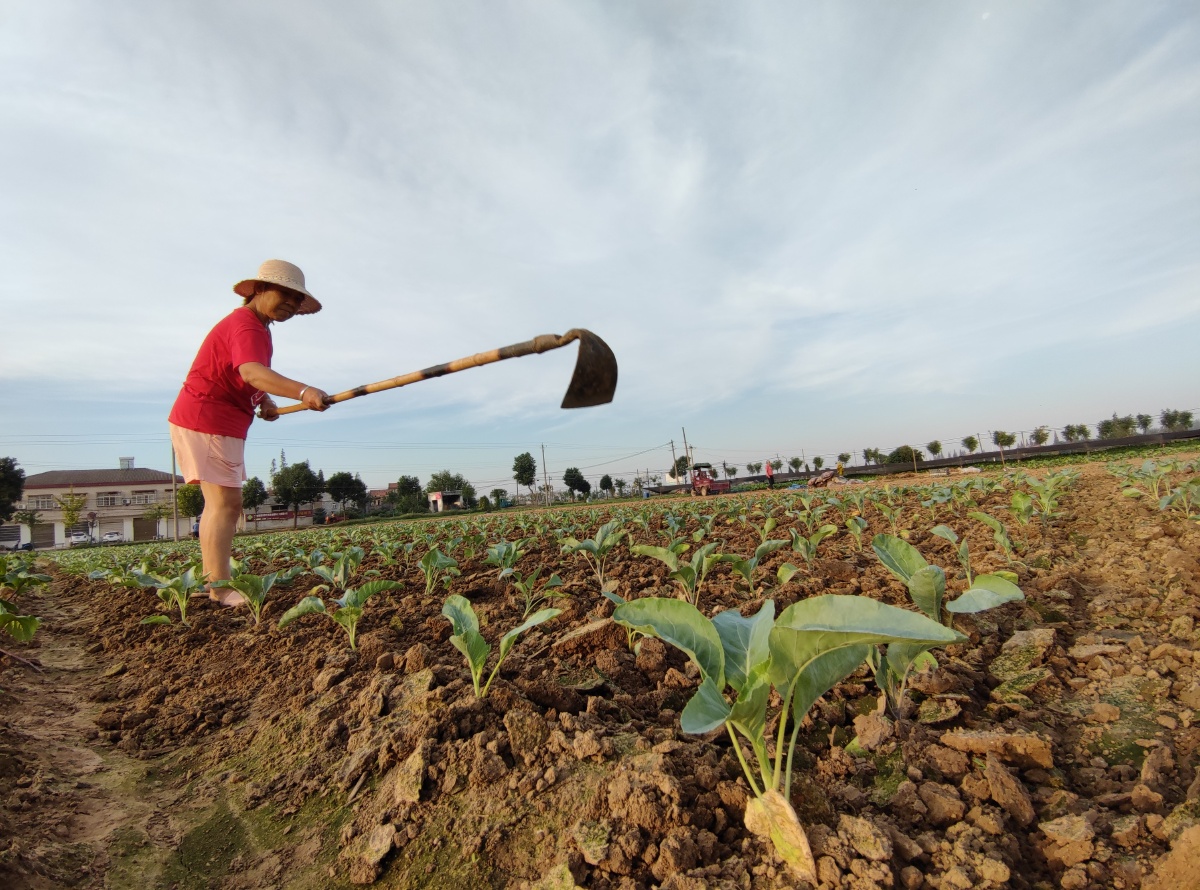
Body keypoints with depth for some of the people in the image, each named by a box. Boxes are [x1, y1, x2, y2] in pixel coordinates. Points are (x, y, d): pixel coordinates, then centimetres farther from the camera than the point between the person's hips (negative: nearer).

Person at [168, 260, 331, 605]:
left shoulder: (256, 326, 15)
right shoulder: (246, 326, -19)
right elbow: (252, 371, -40)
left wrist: (265, 400, 5)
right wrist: (302, 391, -55)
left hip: (220, 425, 11)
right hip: (205, 421, -11)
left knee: (221, 504, 14)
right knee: (225, 502, -14)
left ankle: (211, 582, 23)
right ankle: (221, 589, -14)